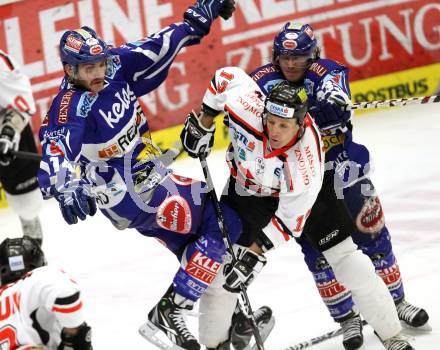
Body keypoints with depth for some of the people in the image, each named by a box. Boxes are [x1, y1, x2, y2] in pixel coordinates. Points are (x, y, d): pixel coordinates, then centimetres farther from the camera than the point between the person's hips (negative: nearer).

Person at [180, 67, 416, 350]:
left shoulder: (306, 160, -39)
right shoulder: (247, 107, -37)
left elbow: (290, 219, -30)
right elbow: (227, 76, -15)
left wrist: (256, 253, -34)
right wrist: (203, 122, -9)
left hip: (301, 191, -2)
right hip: (249, 186, 2)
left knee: (347, 259, -5)